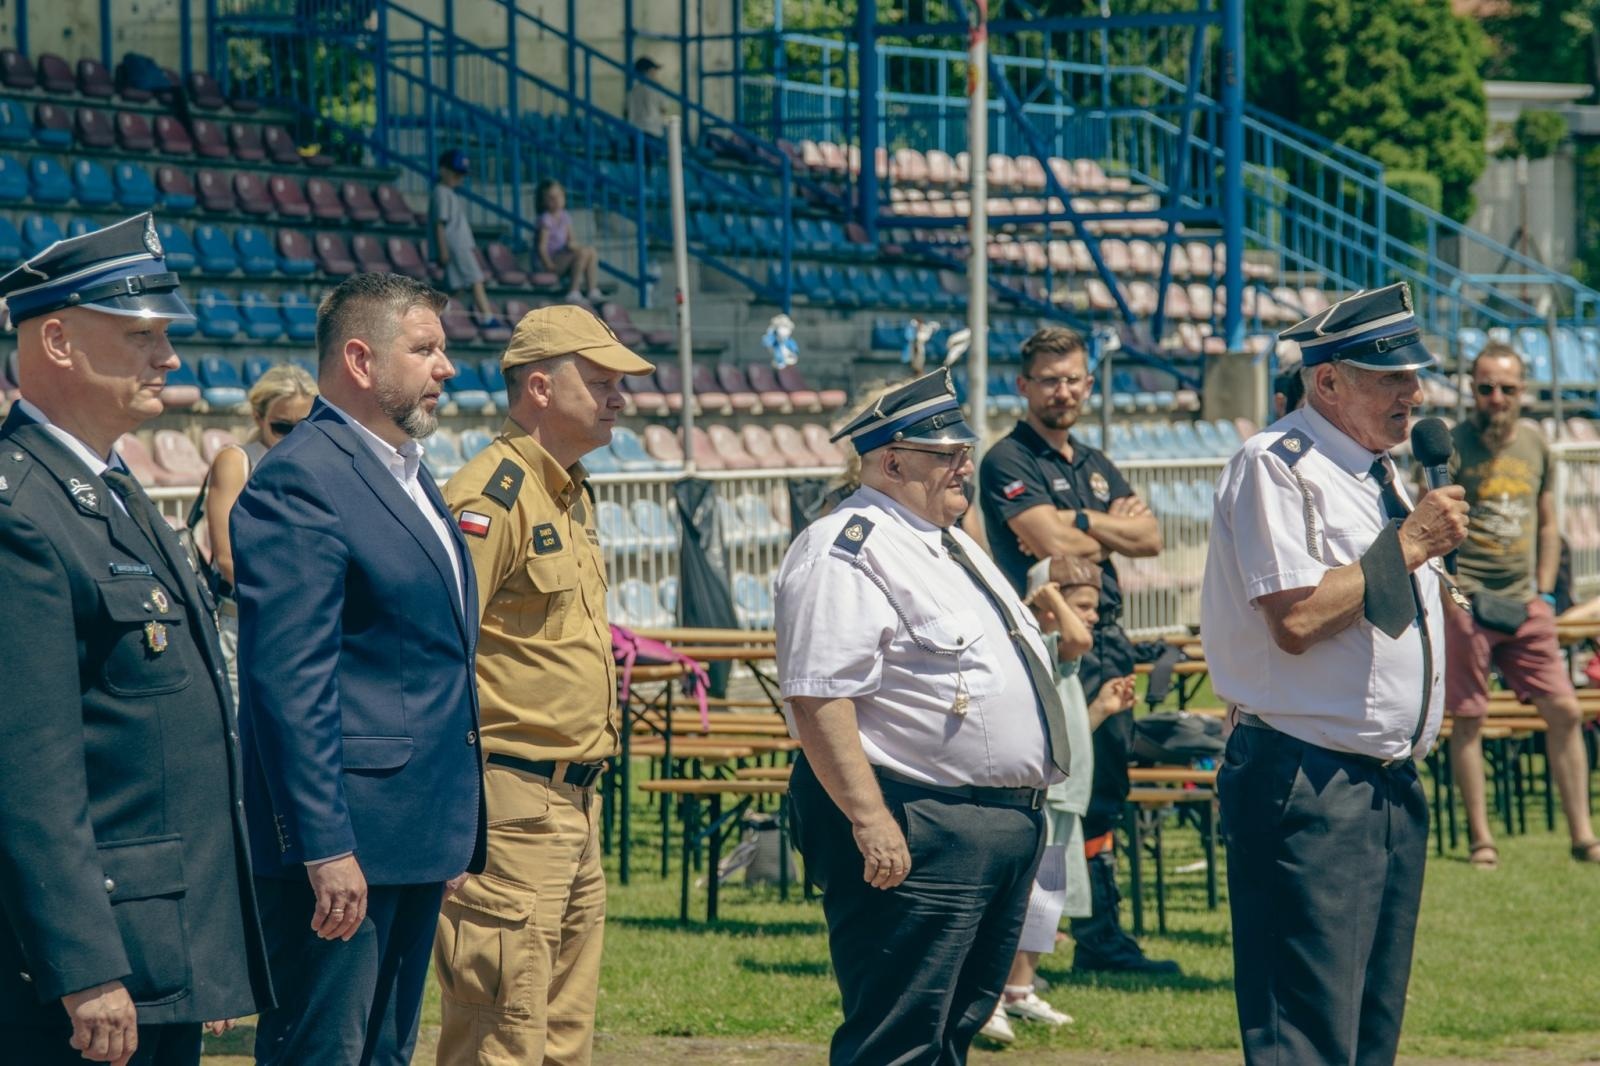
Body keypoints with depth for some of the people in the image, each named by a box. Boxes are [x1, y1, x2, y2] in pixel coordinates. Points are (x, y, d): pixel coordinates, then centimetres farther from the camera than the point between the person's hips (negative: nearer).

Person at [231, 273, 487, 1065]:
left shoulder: (408, 475, 18)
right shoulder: (300, 481, -13)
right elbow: (289, 681, -20)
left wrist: (455, 836, 22)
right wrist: (325, 846, -24)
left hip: (416, 835, 10)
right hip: (341, 836, -10)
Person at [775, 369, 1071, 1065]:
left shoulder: (950, 545, 20)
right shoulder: (846, 552, -13)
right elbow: (818, 698, -21)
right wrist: (870, 820, -27)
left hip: (1007, 822, 10)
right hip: (914, 834, -10)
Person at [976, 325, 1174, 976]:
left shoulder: (1096, 467, 20)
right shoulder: (1010, 461, -4)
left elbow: (1149, 538, 7)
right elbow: (1053, 546, -17)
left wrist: (1082, 524, -7)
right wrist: (1114, 529, -1)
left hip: (1107, 644, 8)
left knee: (1103, 795, 11)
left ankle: (1102, 938, 18)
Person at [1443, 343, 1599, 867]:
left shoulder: (1536, 448, 11)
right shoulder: (1452, 446, -5)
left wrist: (1544, 592, 9)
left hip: (1523, 603, 5)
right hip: (1466, 602, -5)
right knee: (1468, 719, -1)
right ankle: (1480, 838, 9)